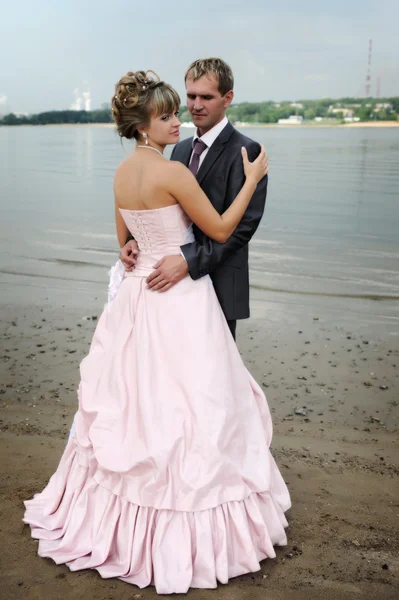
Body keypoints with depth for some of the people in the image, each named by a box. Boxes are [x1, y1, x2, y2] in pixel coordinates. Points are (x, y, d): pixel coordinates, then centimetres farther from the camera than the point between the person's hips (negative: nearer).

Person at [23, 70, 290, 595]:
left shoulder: (122, 172, 7)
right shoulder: (173, 172, -18)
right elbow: (221, 230, -11)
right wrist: (252, 177, -3)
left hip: (139, 296, 8)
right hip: (180, 300, -8)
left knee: (133, 404, 18)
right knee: (185, 411, 3)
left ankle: (117, 515, 34)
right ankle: (185, 529, 16)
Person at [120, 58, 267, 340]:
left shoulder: (245, 151, -11)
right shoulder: (181, 149, 12)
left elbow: (244, 224, -19)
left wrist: (188, 261, -27)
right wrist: (137, 241, -9)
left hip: (218, 285, -6)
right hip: (176, 283, 6)